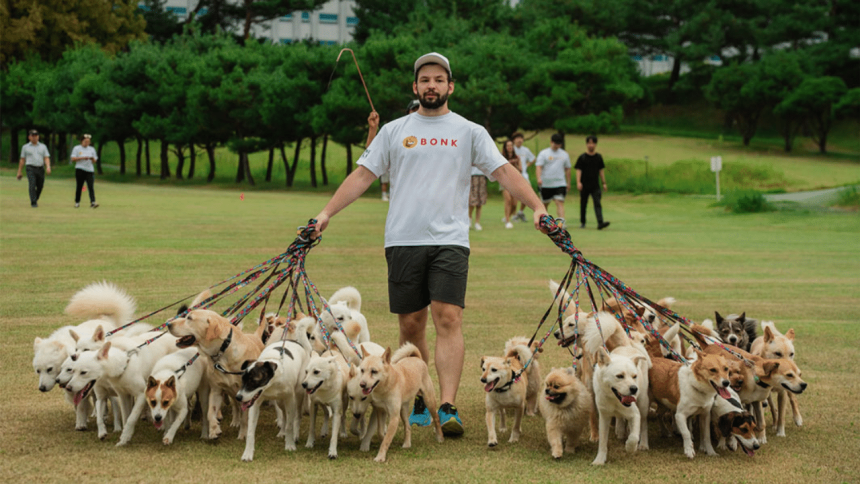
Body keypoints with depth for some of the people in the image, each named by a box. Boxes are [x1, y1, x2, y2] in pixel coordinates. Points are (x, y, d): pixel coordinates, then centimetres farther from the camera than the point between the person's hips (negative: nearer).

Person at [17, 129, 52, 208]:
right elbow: (22, 160, 11)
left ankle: (35, 199, 31)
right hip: (31, 169, -3)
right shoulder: (25, 147, 10)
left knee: (40, 186, 7)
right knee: (32, 185, -17)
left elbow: (46, 158, 5)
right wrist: (19, 172, 8)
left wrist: (48, 167, -14)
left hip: (40, 169, 3)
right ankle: (33, 203, -17)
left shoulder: (43, 147, 14)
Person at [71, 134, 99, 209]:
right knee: (79, 186, 2)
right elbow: (73, 159, -4)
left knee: (90, 186, -11)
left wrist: (92, 158, -10)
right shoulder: (77, 148, 4)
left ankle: (93, 202, -21)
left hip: (89, 169, 2)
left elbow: (94, 160, 14)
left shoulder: (92, 149, 14)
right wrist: (82, 158, -15)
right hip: (80, 169, -2)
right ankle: (77, 202, 13)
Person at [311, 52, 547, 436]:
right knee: (411, 325, 6)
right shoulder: (394, 131, 12)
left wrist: (537, 206, -11)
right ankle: (417, 403, 19)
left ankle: (448, 408, -17)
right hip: (403, 241, 2)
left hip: (450, 241, -2)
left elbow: (504, 172, 3)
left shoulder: (470, 132, 9)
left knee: (448, 319, -14)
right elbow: (363, 175, 11)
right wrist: (327, 212, 1)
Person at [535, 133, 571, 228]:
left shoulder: (564, 154, 12)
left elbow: (567, 169, 19)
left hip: (560, 184, 1)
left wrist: (568, 183, 17)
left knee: (560, 202, -13)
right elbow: (538, 167, -9)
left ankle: (561, 221, -22)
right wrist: (539, 178, -26)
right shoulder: (543, 153, 1)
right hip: (546, 184, -1)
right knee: (545, 203, 9)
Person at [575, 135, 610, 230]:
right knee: (583, 204, 7)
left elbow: (601, 171, 15)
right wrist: (578, 182, -18)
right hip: (584, 186, -1)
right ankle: (582, 223, 22)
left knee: (597, 203, -11)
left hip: (595, 186, 1)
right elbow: (578, 170, -5)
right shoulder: (582, 157, -1)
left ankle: (600, 223, -22)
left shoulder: (598, 157, 9)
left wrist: (604, 183, 12)